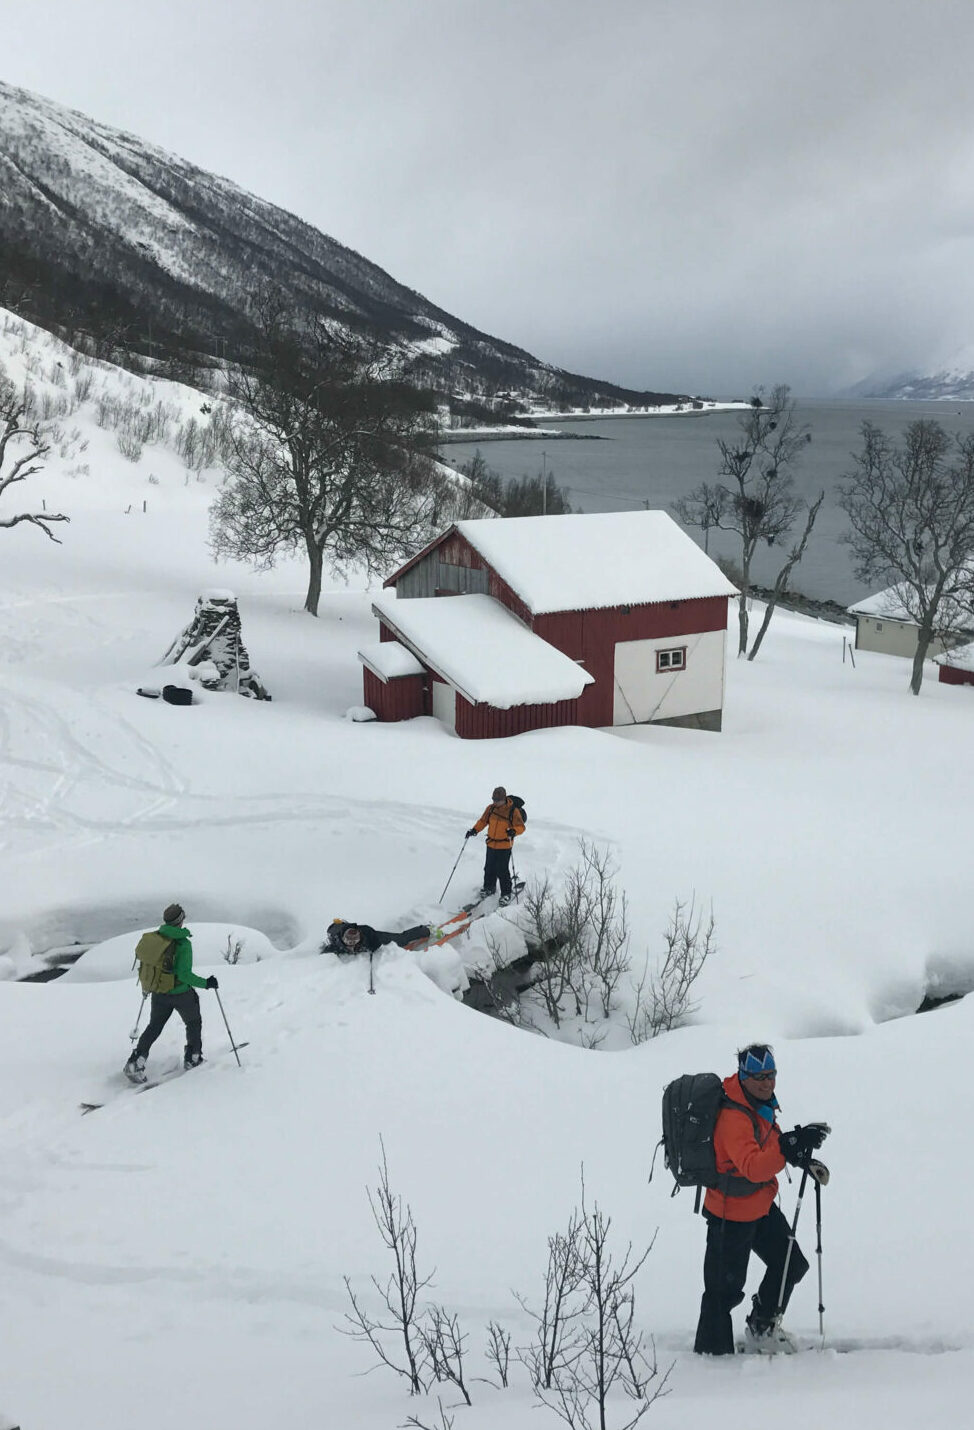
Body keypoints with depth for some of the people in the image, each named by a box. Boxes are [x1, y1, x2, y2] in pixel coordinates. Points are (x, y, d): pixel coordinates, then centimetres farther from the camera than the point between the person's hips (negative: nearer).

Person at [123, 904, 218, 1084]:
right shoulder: (183, 943, -24)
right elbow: (184, 974, -28)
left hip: (159, 993, 5)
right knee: (194, 1023, 21)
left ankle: (135, 1063, 6)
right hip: (182, 993, -5)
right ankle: (192, 1059, 30)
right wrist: (205, 983, -17)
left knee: (154, 1027, 18)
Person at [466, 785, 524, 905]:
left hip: (504, 846, -5)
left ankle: (506, 894, 11)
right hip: (491, 844, 5)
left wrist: (514, 831, -34)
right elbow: (483, 821, 11)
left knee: (502, 870, -4)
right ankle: (489, 888, 37)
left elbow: (521, 826, -14)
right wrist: (474, 830, -4)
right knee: (489, 868, 16)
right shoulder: (491, 808, -1)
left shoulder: (513, 811, -14)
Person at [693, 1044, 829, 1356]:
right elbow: (753, 1167, -44)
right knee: (725, 1287, 1)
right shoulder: (733, 1118, -31)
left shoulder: (761, 1103, -2)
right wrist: (790, 1146, -54)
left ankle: (761, 1329, 39)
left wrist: (803, 1158, 6)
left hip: (760, 1205, 9)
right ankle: (712, 1352, 22)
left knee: (792, 1264, 19)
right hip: (731, 1215, -9)